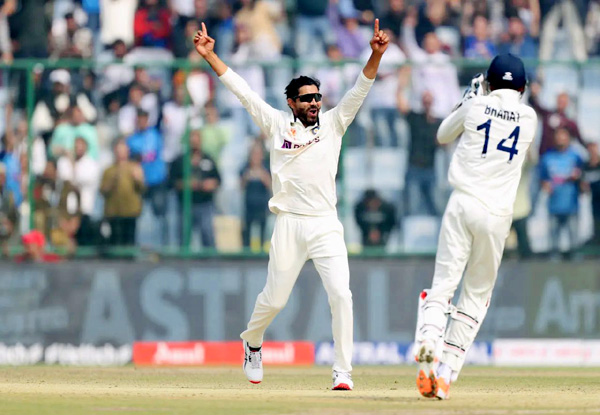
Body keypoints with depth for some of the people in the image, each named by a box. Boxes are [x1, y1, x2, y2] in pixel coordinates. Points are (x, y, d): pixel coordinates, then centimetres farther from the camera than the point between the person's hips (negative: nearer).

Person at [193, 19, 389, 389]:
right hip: (289, 224, 0)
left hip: (327, 226, 0)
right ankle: (252, 341, 42)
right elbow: (241, 89, 5)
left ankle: (343, 372, -9)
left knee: (341, 295, -14)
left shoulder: (332, 124, 8)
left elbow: (360, 91, -2)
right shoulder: (277, 125, 6)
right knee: (274, 299, 10)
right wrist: (209, 55, 0)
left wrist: (376, 54, -17)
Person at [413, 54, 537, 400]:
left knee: (443, 283, -3)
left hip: (463, 205, -1)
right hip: (497, 214, 1)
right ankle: (447, 373, 4)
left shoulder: (475, 106, 4)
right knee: (477, 295, 11)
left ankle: (429, 342, -32)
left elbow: (443, 135, 21)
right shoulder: (529, 118, 7)